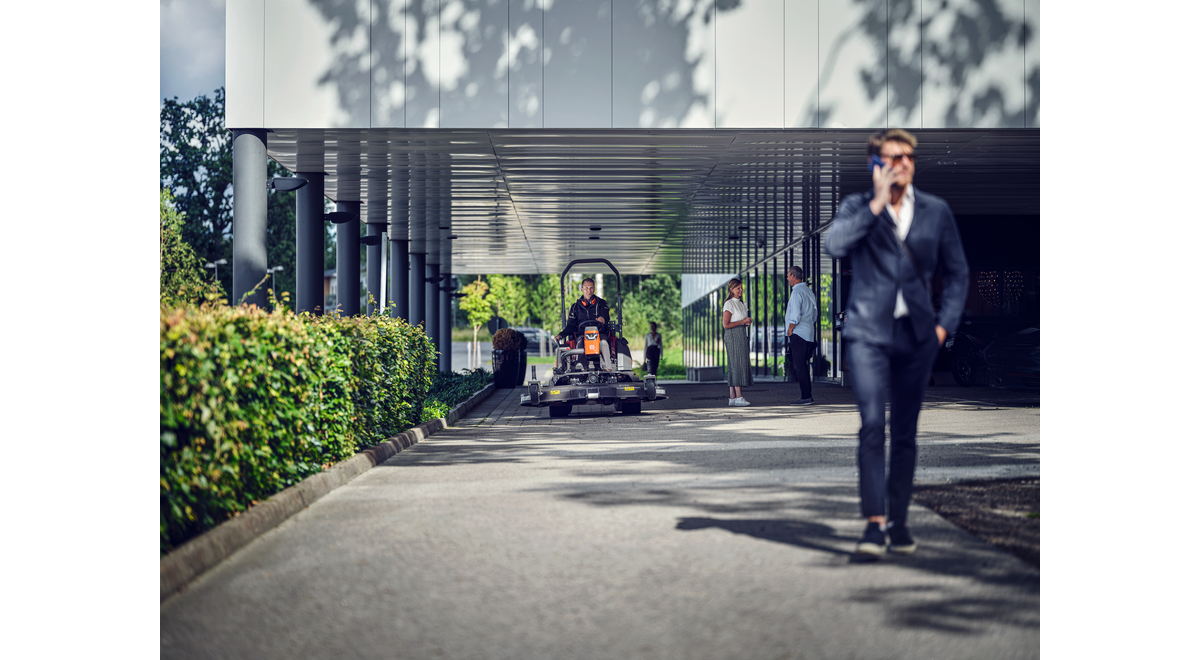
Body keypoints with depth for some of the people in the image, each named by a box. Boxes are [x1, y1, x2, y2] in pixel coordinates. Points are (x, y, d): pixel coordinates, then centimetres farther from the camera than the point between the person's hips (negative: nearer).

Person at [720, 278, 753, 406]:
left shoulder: (741, 303, 17)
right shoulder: (729, 304, -10)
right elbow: (726, 324, -16)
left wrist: (748, 322, 3)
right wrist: (743, 321, -13)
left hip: (742, 336, 9)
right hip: (733, 336, -9)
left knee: (734, 367, 6)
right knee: (737, 364, -11)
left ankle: (732, 397, 6)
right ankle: (738, 397, -12)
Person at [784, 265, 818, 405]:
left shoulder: (797, 292, -14)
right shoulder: (809, 291, 16)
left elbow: (795, 315, -21)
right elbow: (814, 314, 21)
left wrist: (790, 330, -12)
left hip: (798, 334, -9)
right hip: (808, 333, 9)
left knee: (799, 366, -7)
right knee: (803, 365, 14)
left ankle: (806, 397, -9)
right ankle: (808, 395, 15)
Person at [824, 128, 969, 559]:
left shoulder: (936, 211, 9)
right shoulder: (857, 207, 4)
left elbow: (956, 271, 16)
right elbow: (834, 245, -17)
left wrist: (945, 323, 6)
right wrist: (877, 203, -16)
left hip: (917, 335, 3)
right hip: (868, 333, -2)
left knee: (905, 432, 7)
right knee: (872, 425, -14)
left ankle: (898, 522, 17)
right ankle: (874, 522, -14)